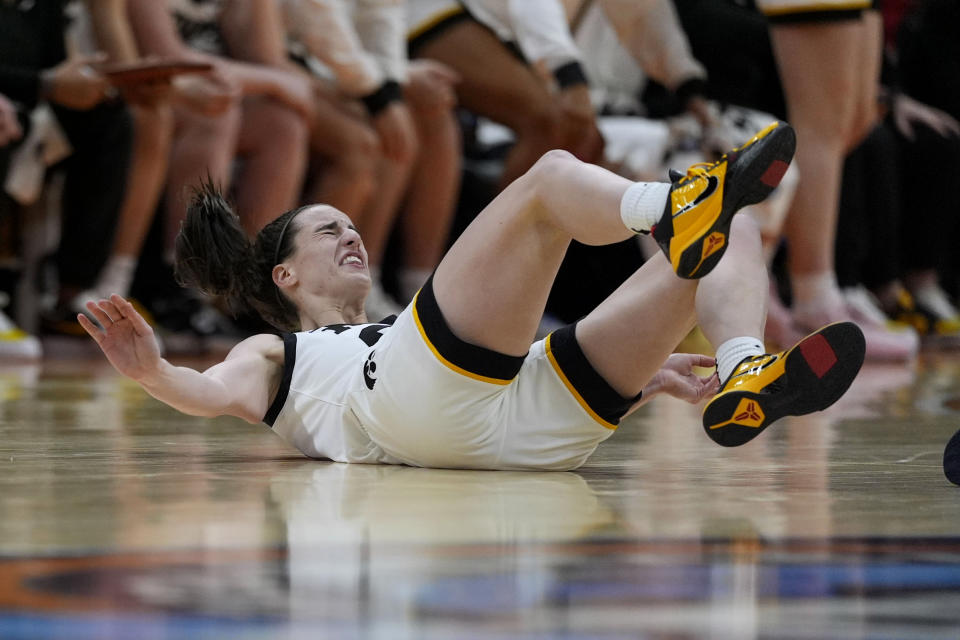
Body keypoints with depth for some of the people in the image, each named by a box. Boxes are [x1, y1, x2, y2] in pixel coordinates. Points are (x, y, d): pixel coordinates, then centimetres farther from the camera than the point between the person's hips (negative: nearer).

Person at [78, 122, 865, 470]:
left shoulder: (397, 331, 46)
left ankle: (743, 386, -31)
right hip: (419, 404, -6)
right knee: (550, 177, -16)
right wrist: (153, 373, -14)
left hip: (535, 429, 6)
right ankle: (674, 209, -50)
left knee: (738, 234, 2)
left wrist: (643, 372, 28)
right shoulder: (275, 354, 30)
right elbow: (218, 391, 7)